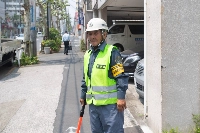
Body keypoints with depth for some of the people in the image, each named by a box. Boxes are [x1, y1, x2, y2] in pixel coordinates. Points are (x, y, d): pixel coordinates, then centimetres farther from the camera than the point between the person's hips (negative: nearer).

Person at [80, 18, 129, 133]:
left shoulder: (112, 52, -10)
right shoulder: (88, 55, 13)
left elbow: (121, 76, -14)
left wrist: (121, 97, -19)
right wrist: (83, 95, 24)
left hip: (110, 103, -8)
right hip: (93, 103, 8)